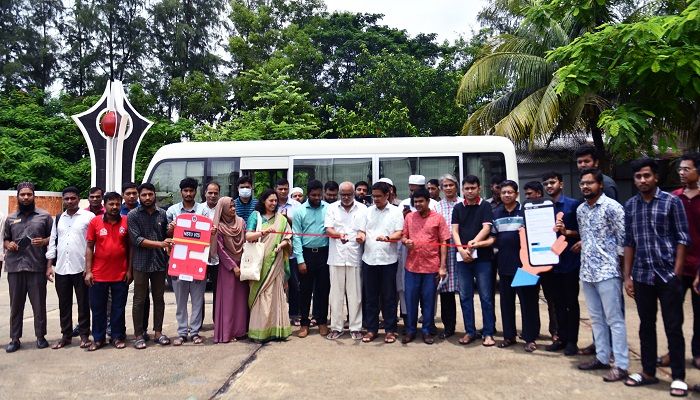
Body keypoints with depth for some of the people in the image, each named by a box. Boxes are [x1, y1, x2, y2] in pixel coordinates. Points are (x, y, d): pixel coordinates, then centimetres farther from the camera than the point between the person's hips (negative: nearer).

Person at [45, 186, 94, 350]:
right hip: (61, 268, 5)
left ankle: (84, 335, 14)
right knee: (64, 304, 11)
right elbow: (53, 242, 14)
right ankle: (66, 335, 22)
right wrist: (49, 266, 8)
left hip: (81, 268, -5)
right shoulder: (58, 219, 13)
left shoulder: (89, 217, -3)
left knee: (83, 303, 4)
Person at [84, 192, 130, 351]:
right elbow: (89, 248, 2)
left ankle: (118, 337, 22)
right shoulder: (95, 222, -1)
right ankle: (98, 338, 23)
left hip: (120, 275, 0)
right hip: (98, 275, 0)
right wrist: (88, 271, -2)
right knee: (98, 308, 10)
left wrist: (129, 270, 0)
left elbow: (130, 247, 4)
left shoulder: (126, 222, -1)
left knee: (118, 308, 10)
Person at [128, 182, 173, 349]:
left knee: (159, 298, 11)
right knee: (139, 300, 4)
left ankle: (158, 332, 22)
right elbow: (136, 240, -13)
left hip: (159, 262, 3)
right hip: (141, 264, -3)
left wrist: (170, 231, -3)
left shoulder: (162, 214, 8)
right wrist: (160, 243, -20)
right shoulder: (133, 215, -4)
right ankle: (139, 335, 14)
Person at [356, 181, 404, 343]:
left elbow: (399, 233, -6)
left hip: (388, 259, -3)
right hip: (369, 259, 3)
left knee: (389, 296, 5)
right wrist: (361, 237, -14)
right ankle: (371, 329, 20)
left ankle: (390, 330, 16)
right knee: (370, 296, 9)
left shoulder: (396, 212, 2)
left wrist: (387, 238, -25)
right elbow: (362, 231, 9)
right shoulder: (368, 211, 11)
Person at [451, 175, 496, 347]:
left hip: (482, 256, -3)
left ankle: (488, 333, 9)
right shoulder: (458, 208, 11)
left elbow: (486, 228, -8)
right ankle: (470, 331, 18)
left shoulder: (485, 206, 2)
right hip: (462, 257, 3)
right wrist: (461, 249, -10)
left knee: (486, 296, 0)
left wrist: (474, 243, -20)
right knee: (465, 296, 7)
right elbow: (455, 231, 5)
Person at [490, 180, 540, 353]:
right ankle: (509, 336, 23)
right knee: (506, 301, 12)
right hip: (504, 264, 5)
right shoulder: (496, 213, 10)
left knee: (528, 301, 1)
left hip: (523, 263, -4)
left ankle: (530, 338, 11)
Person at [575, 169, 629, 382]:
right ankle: (602, 357, 25)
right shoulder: (580, 209, 12)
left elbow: (623, 239, -9)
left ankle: (621, 365, 6)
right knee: (596, 318, 14)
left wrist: (618, 266, -8)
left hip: (607, 271, -7)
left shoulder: (612, 207, -9)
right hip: (587, 272, 7)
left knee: (614, 319, -1)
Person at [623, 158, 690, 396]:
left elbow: (682, 238, -4)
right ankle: (648, 372, 24)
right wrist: (627, 276, 5)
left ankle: (678, 377, 17)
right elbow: (629, 242, 8)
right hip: (641, 276, 3)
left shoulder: (672, 202, -3)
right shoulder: (630, 206, 6)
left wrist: (677, 273, -9)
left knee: (673, 328, 4)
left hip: (668, 275, -3)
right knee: (646, 326, 13)